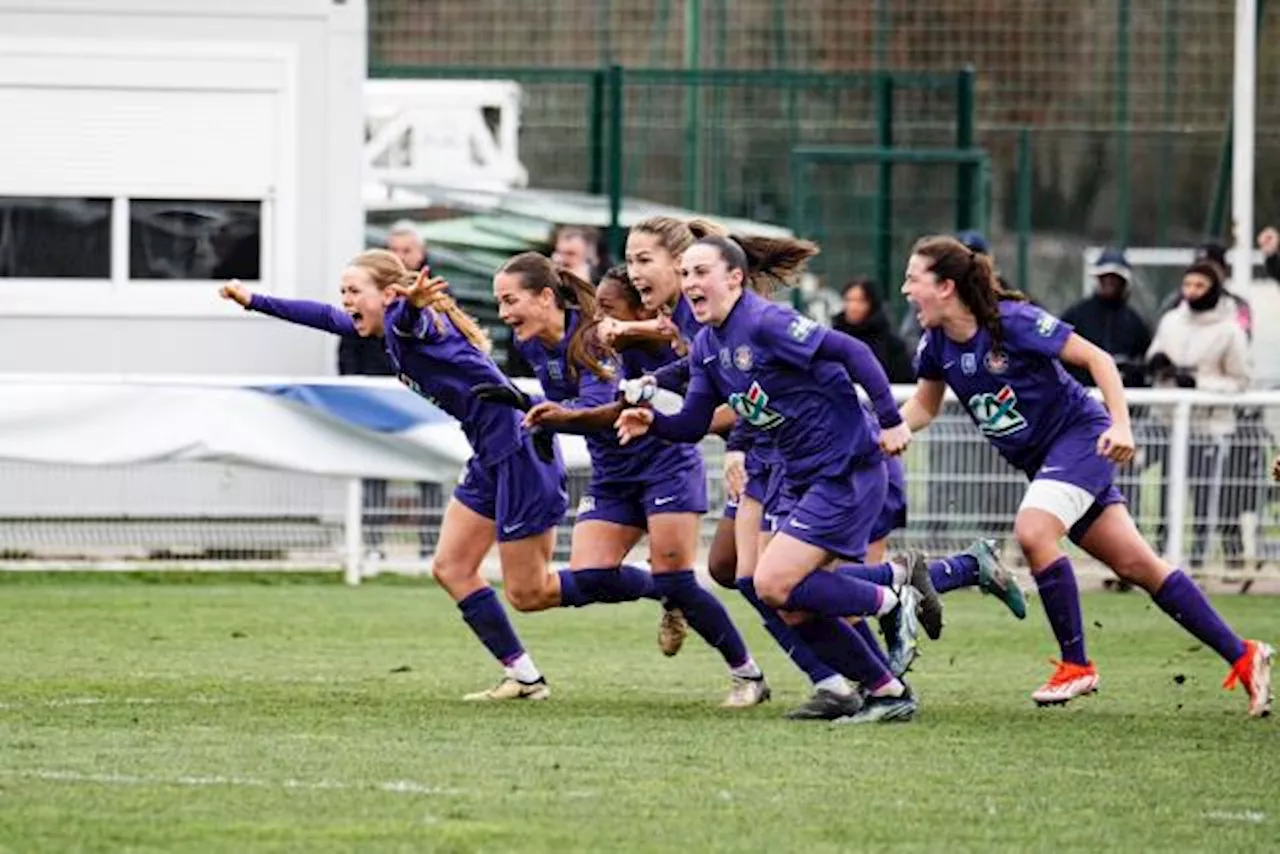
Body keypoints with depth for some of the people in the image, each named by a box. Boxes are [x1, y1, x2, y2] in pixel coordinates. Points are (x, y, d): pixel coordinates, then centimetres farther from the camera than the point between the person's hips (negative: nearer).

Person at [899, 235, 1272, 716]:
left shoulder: (1012, 321, -22)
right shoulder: (936, 346, -2)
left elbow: (1096, 358, -16)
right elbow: (923, 407, 14)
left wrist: (1121, 426, -25)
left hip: (1079, 436, -7)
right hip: (1040, 459, 7)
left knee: (1032, 531, -28)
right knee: (1135, 564, 3)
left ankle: (1076, 666, -14)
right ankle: (1241, 656, 9)